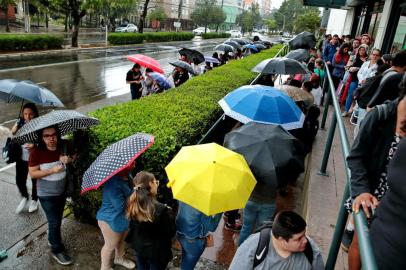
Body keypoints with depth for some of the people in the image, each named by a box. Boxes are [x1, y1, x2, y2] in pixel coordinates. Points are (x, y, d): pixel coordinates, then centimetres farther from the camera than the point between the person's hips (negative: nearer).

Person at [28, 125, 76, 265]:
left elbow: (75, 156, 2)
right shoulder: (37, 152, -21)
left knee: (58, 219, 22)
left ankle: (52, 239, 48)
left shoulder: (64, 145, -13)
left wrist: (69, 159, -21)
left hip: (62, 191, 4)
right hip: (47, 194, -4)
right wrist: (52, 170, -28)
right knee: (54, 221, 3)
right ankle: (57, 250, 23)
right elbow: (32, 174, -17)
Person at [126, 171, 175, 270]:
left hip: (139, 248, 5)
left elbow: (132, 227, 2)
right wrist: (168, 214, -5)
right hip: (157, 252, -5)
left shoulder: (132, 206, -14)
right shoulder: (161, 209, -31)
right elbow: (171, 232, -20)